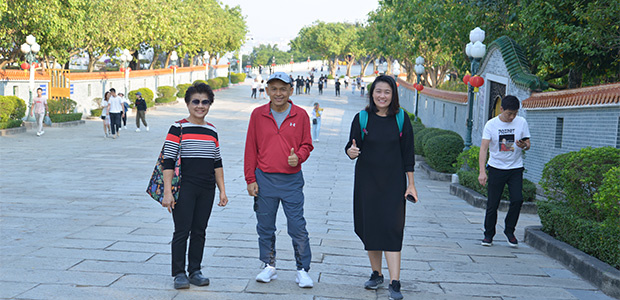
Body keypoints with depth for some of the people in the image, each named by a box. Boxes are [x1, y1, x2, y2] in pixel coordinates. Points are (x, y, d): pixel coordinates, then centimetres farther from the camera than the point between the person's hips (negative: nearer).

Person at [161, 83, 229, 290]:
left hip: (206, 190, 5)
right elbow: (168, 161, -9)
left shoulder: (212, 131, 11)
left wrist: (222, 190, 13)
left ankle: (195, 271, 19)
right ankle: (179, 273, 7)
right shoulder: (178, 129, -5)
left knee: (199, 231, 9)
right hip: (184, 189, -5)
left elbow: (217, 163, 17)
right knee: (182, 231, -2)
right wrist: (167, 192, -15)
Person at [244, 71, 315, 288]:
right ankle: (269, 266, 24)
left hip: (292, 180, -1)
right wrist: (250, 179, 2)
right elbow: (251, 148, 6)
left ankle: (303, 270, 9)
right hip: (264, 180, 1)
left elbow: (306, 145, 8)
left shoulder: (300, 115, 1)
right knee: (265, 227, 9)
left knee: (298, 228, -2)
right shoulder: (258, 115, 4)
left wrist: (298, 157, -15)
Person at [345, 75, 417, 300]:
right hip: (367, 181, 1)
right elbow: (352, 147, 0)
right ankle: (376, 274, 24)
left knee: (392, 229, -9)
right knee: (370, 228, 7)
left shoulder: (401, 120, 1)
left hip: (393, 182, -1)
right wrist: (351, 151, -24)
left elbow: (407, 154, 4)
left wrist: (411, 184, 2)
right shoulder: (362, 119, 0)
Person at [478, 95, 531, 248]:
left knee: (517, 199, -13)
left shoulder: (521, 122, 0)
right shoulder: (491, 124, -7)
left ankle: (509, 231, 9)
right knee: (492, 204, -1)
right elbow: (483, 148, -11)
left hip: (516, 168, 1)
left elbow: (528, 144, 7)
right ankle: (488, 235, 17)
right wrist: (482, 171, -22)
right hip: (496, 168, -1)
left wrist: (523, 145, -19)